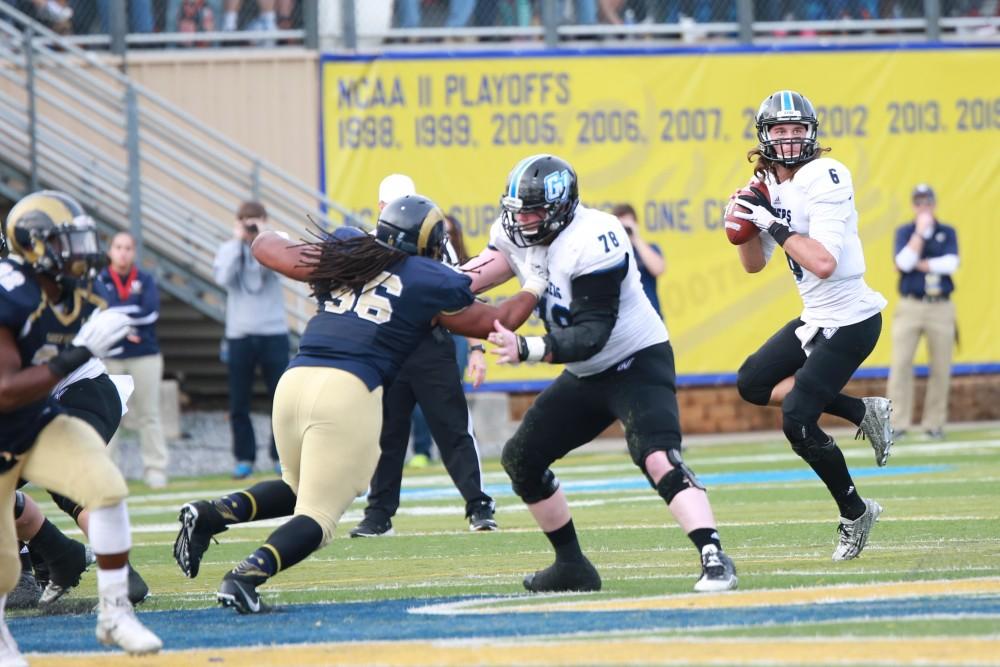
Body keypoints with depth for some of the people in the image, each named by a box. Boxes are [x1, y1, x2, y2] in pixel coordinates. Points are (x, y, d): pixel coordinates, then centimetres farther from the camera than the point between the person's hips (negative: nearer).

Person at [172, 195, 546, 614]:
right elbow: (498, 322, 20)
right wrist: (534, 288, 37)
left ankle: (214, 514, 4)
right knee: (317, 516, 0)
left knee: (298, 488, 28)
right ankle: (247, 575, -25)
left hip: (295, 379, 5)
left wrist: (266, 236, 53)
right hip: (350, 391, -5)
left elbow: (267, 248, 30)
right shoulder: (431, 284, 8)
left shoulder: (341, 254, 18)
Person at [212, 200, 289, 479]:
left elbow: (276, 266, -18)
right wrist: (237, 241, -9)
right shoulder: (228, 250, 4)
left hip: (273, 333, -1)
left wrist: (263, 237, -13)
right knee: (238, 404, 3)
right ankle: (244, 458, 11)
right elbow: (224, 278, -13)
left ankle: (281, 456, 11)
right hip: (239, 334, 1)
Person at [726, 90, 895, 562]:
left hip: (849, 320, -9)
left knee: (797, 423, -13)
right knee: (753, 383, 15)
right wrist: (747, 223, -5)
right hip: (817, 318, 9)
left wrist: (774, 224, -25)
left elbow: (824, 262, -30)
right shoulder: (769, 184, 6)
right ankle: (863, 412, 14)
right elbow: (754, 264, 13)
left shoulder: (825, 178, -20)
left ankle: (855, 513, 7)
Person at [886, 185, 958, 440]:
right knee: (901, 363, -10)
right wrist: (920, 232, -12)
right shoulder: (904, 232, 8)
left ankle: (934, 423, 6)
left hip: (941, 307, 1)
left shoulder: (948, 233, 10)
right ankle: (897, 422, -11)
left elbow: (951, 263, -7)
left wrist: (917, 264, -7)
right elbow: (904, 262, -10)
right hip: (910, 306, -1)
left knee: (941, 368, -1)